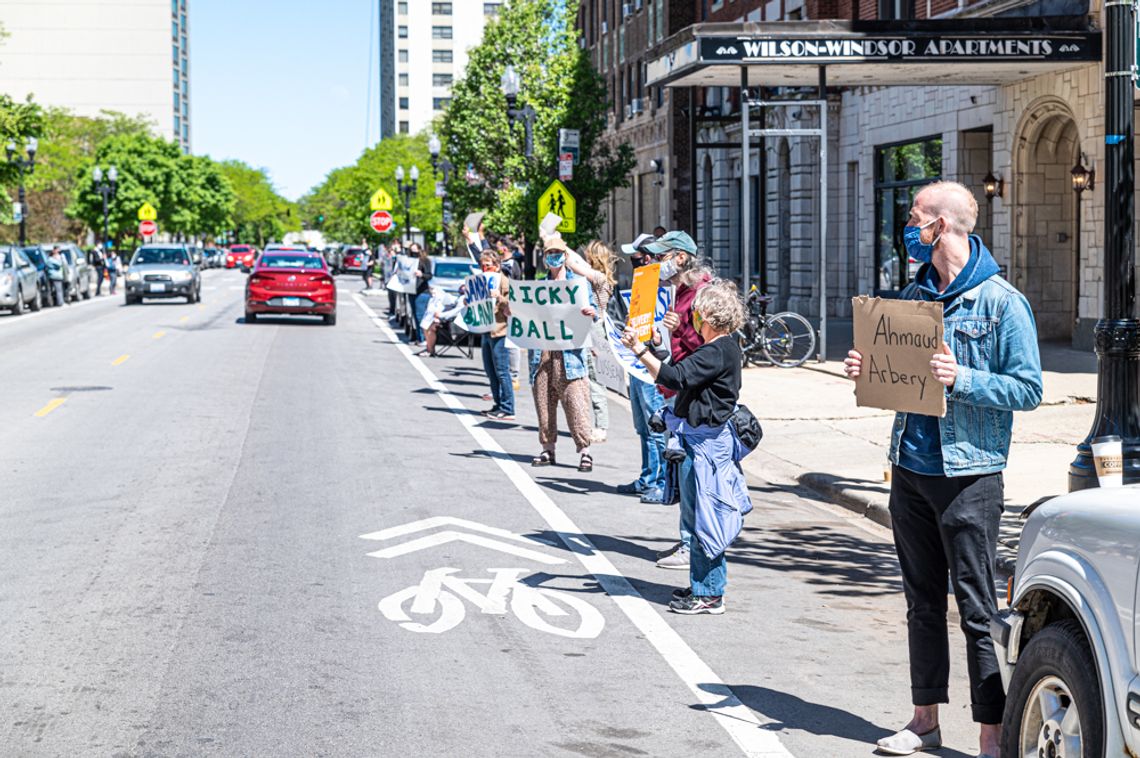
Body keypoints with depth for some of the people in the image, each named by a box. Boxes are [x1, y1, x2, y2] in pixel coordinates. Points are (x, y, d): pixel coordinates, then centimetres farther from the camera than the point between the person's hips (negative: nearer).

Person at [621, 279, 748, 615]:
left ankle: (709, 594, -1)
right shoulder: (722, 349, 14)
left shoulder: (718, 352, -19)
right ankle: (703, 586, 25)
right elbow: (684, 377, 22)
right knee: (698, 517, 16)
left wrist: (640, 350, -27)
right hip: (701, 439, 11)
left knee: (704, 517, -5)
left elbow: (675, 378, -27)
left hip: (706, 443, -11)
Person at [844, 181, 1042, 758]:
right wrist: (867, 370, 1)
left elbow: (1028, 389, -10)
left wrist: (963, 379, -21)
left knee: (976, 607, -4)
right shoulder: (913, 295, 13)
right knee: (922, 601, 13)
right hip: (910, 469, 7)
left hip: (968, 474, -6)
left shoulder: (1002, 302, -7)